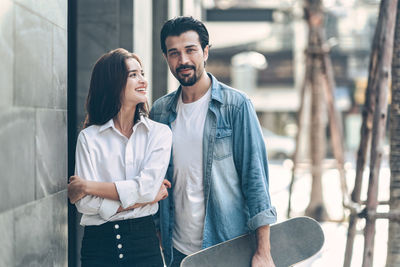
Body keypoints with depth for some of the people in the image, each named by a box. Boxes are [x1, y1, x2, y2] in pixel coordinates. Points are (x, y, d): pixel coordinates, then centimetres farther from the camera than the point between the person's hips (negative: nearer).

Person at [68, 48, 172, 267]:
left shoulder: (159, 133, 2)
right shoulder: (88, 138, -1)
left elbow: (147, 187, -12)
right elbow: (85, 204, -10)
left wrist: (88, 186, -10)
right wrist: (146, 198, -10)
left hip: (144, 241, 1)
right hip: (99, 243, -1)